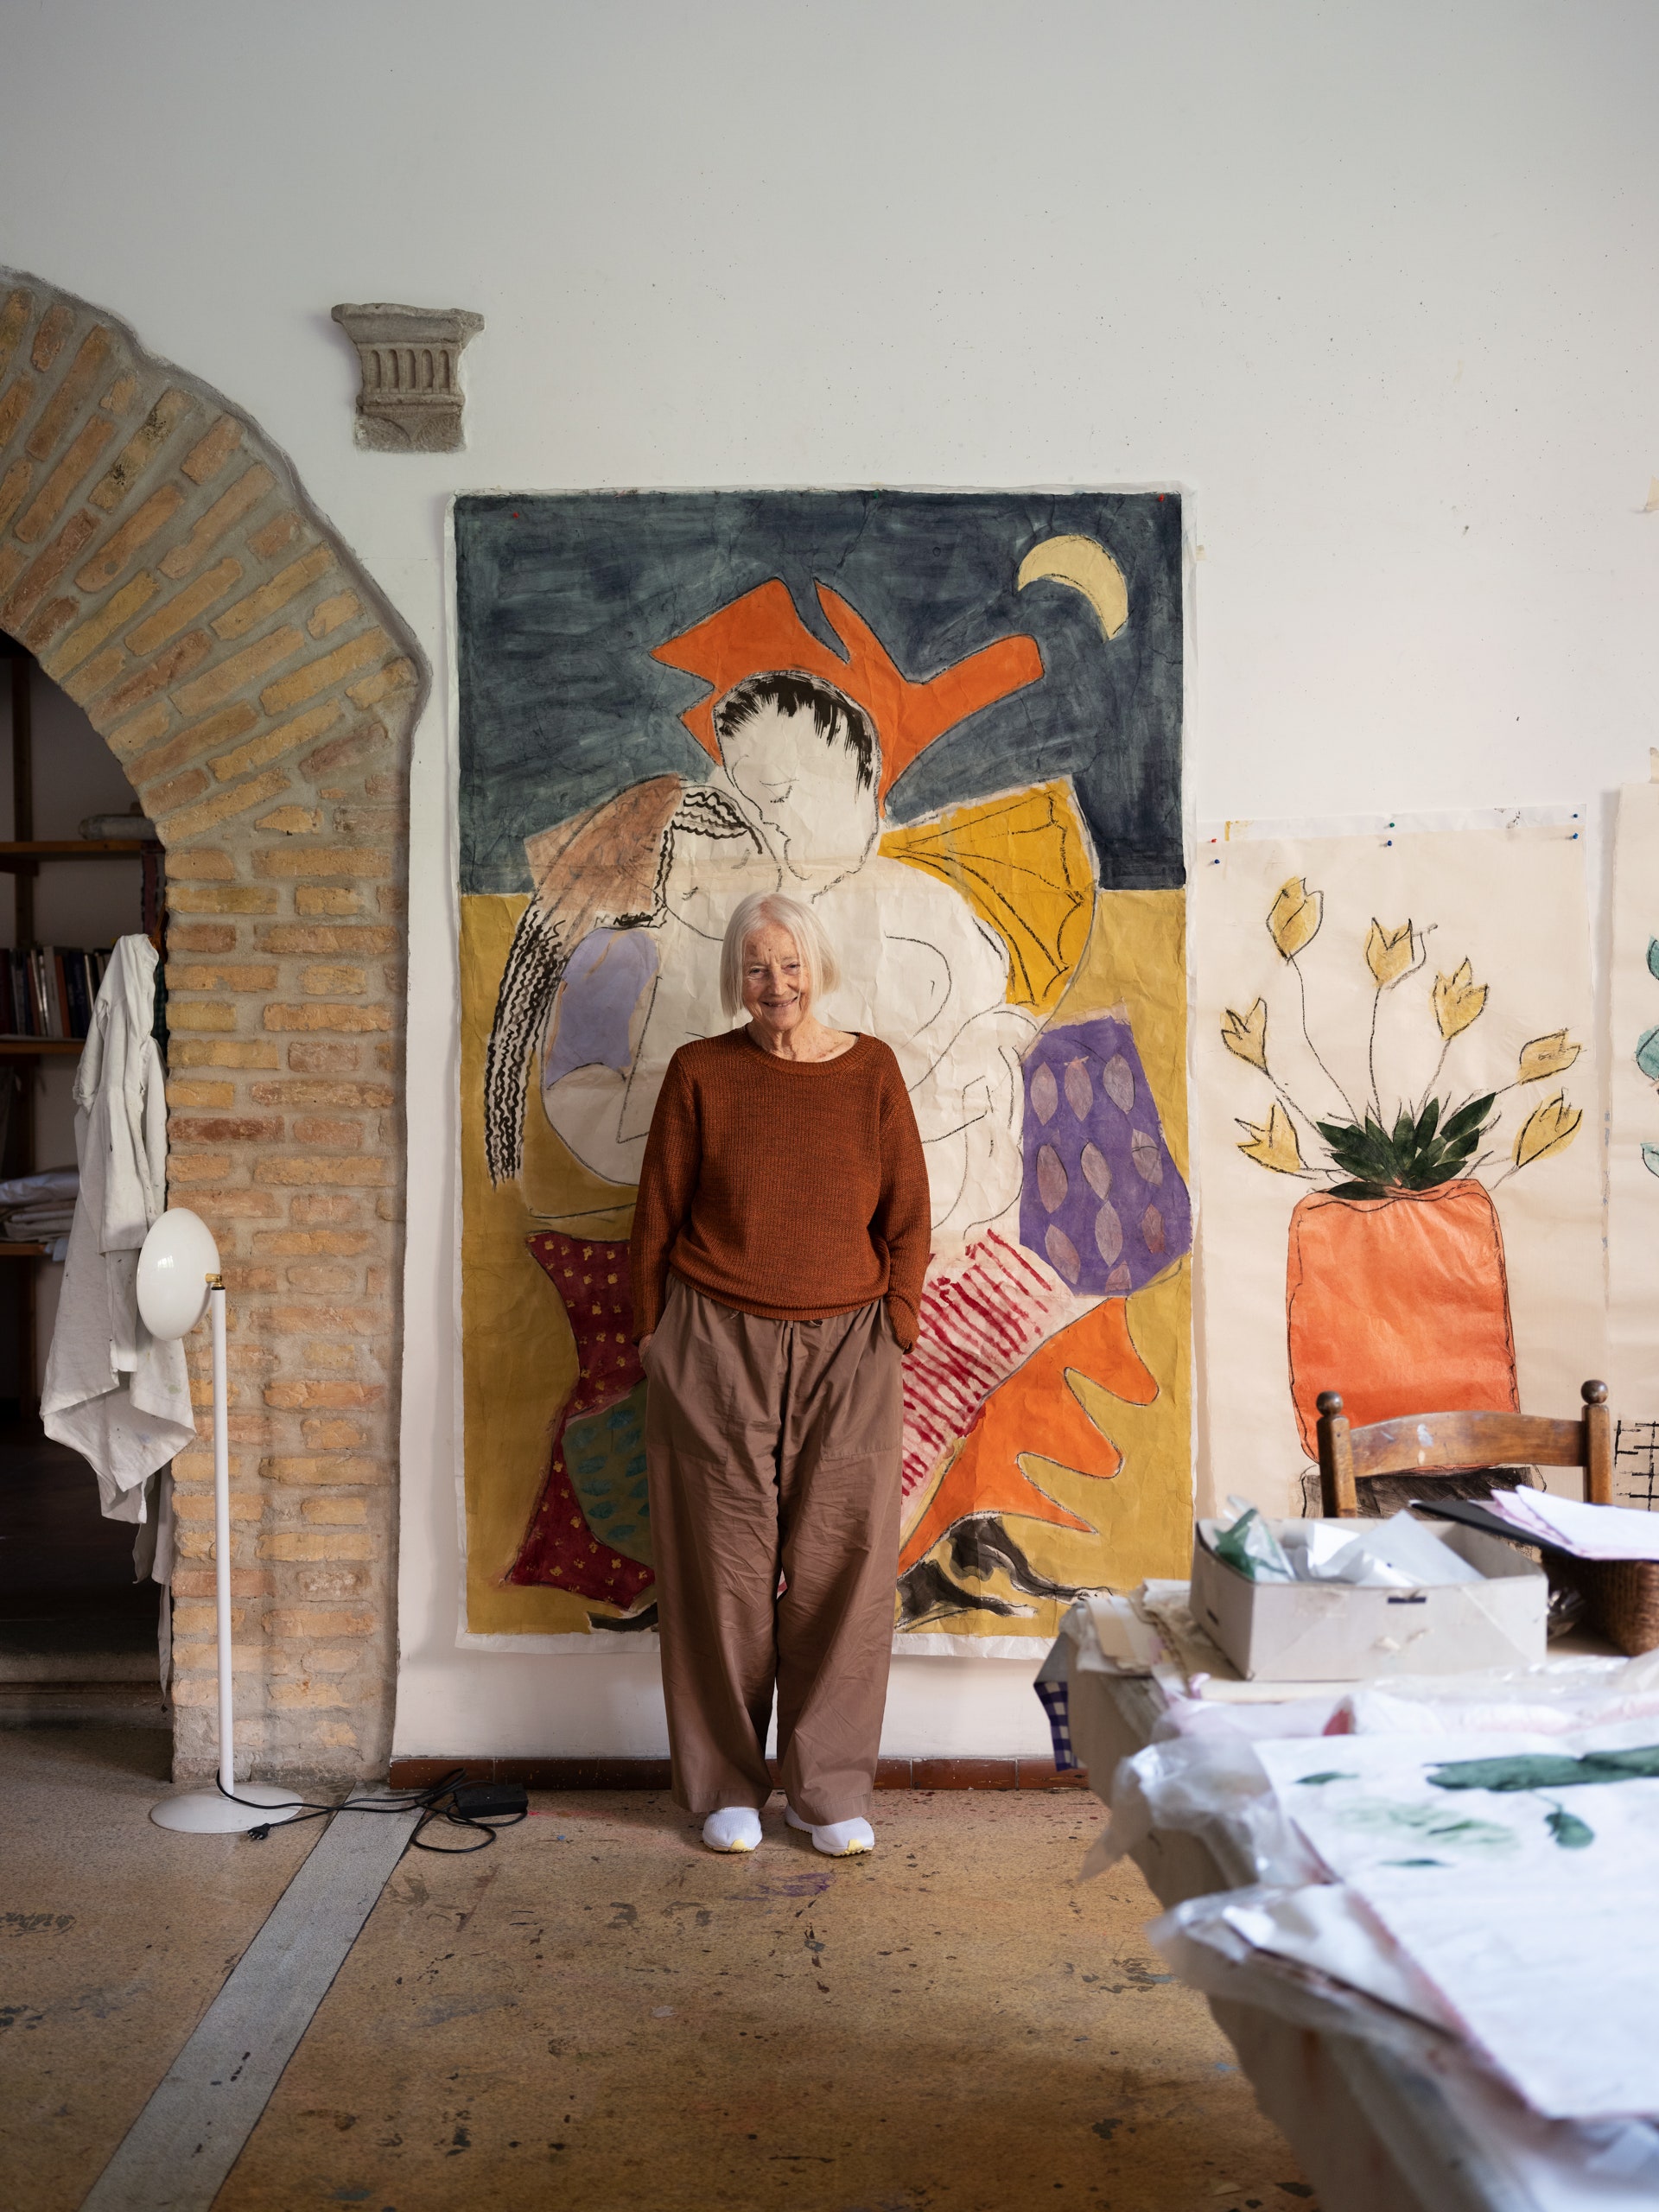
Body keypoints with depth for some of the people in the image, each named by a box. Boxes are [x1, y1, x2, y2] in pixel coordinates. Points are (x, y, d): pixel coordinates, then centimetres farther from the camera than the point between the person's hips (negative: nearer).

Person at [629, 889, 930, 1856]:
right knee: (724, 1567, 6)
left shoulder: (872, 1070, 3)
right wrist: (658, 1342, 4)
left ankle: (830, 1789, 20)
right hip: (718, 1349, -1)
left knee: (840, 1567, 4)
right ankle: (727, 1785, 22)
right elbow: (657, 1222, 4)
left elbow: (907, 1219, 6)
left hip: (847, 1348, 1)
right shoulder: (700, 1071, 0)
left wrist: (896, 1333, 1)